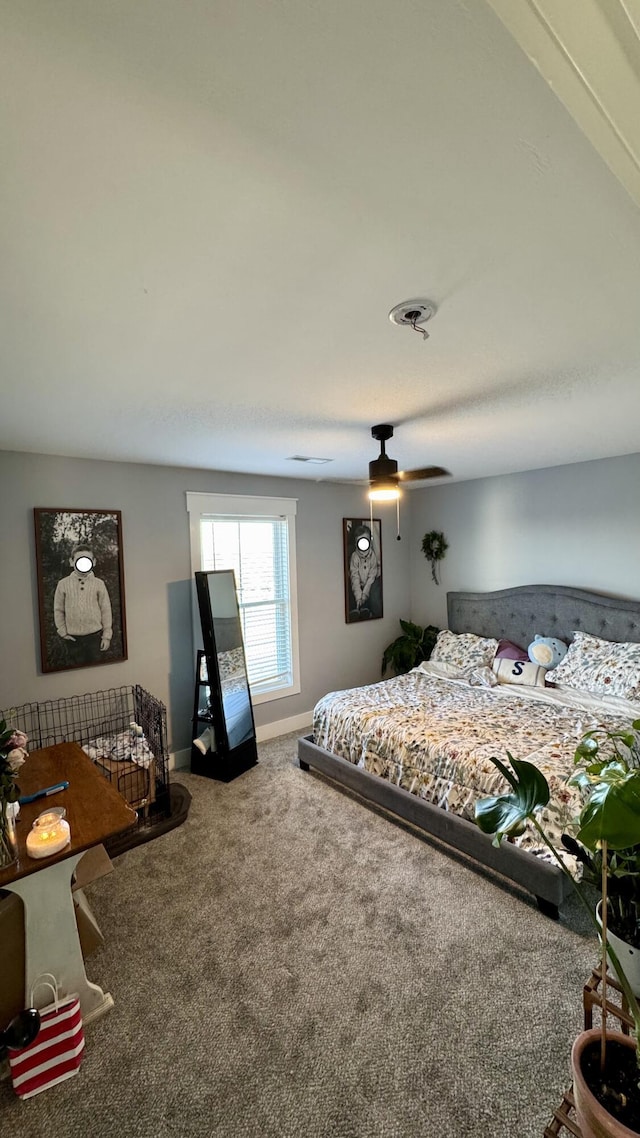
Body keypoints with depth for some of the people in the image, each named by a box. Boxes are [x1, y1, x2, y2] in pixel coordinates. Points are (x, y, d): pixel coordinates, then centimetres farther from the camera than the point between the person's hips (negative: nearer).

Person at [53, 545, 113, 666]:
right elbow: (58, 610, 5)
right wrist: (63, 632, 1)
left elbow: (106, 610, -1)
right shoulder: (63, 584, -2)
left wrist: (107, 635, -1)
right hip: (72, 637, 1)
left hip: (94, 634, -1)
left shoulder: (99, 584, -4)